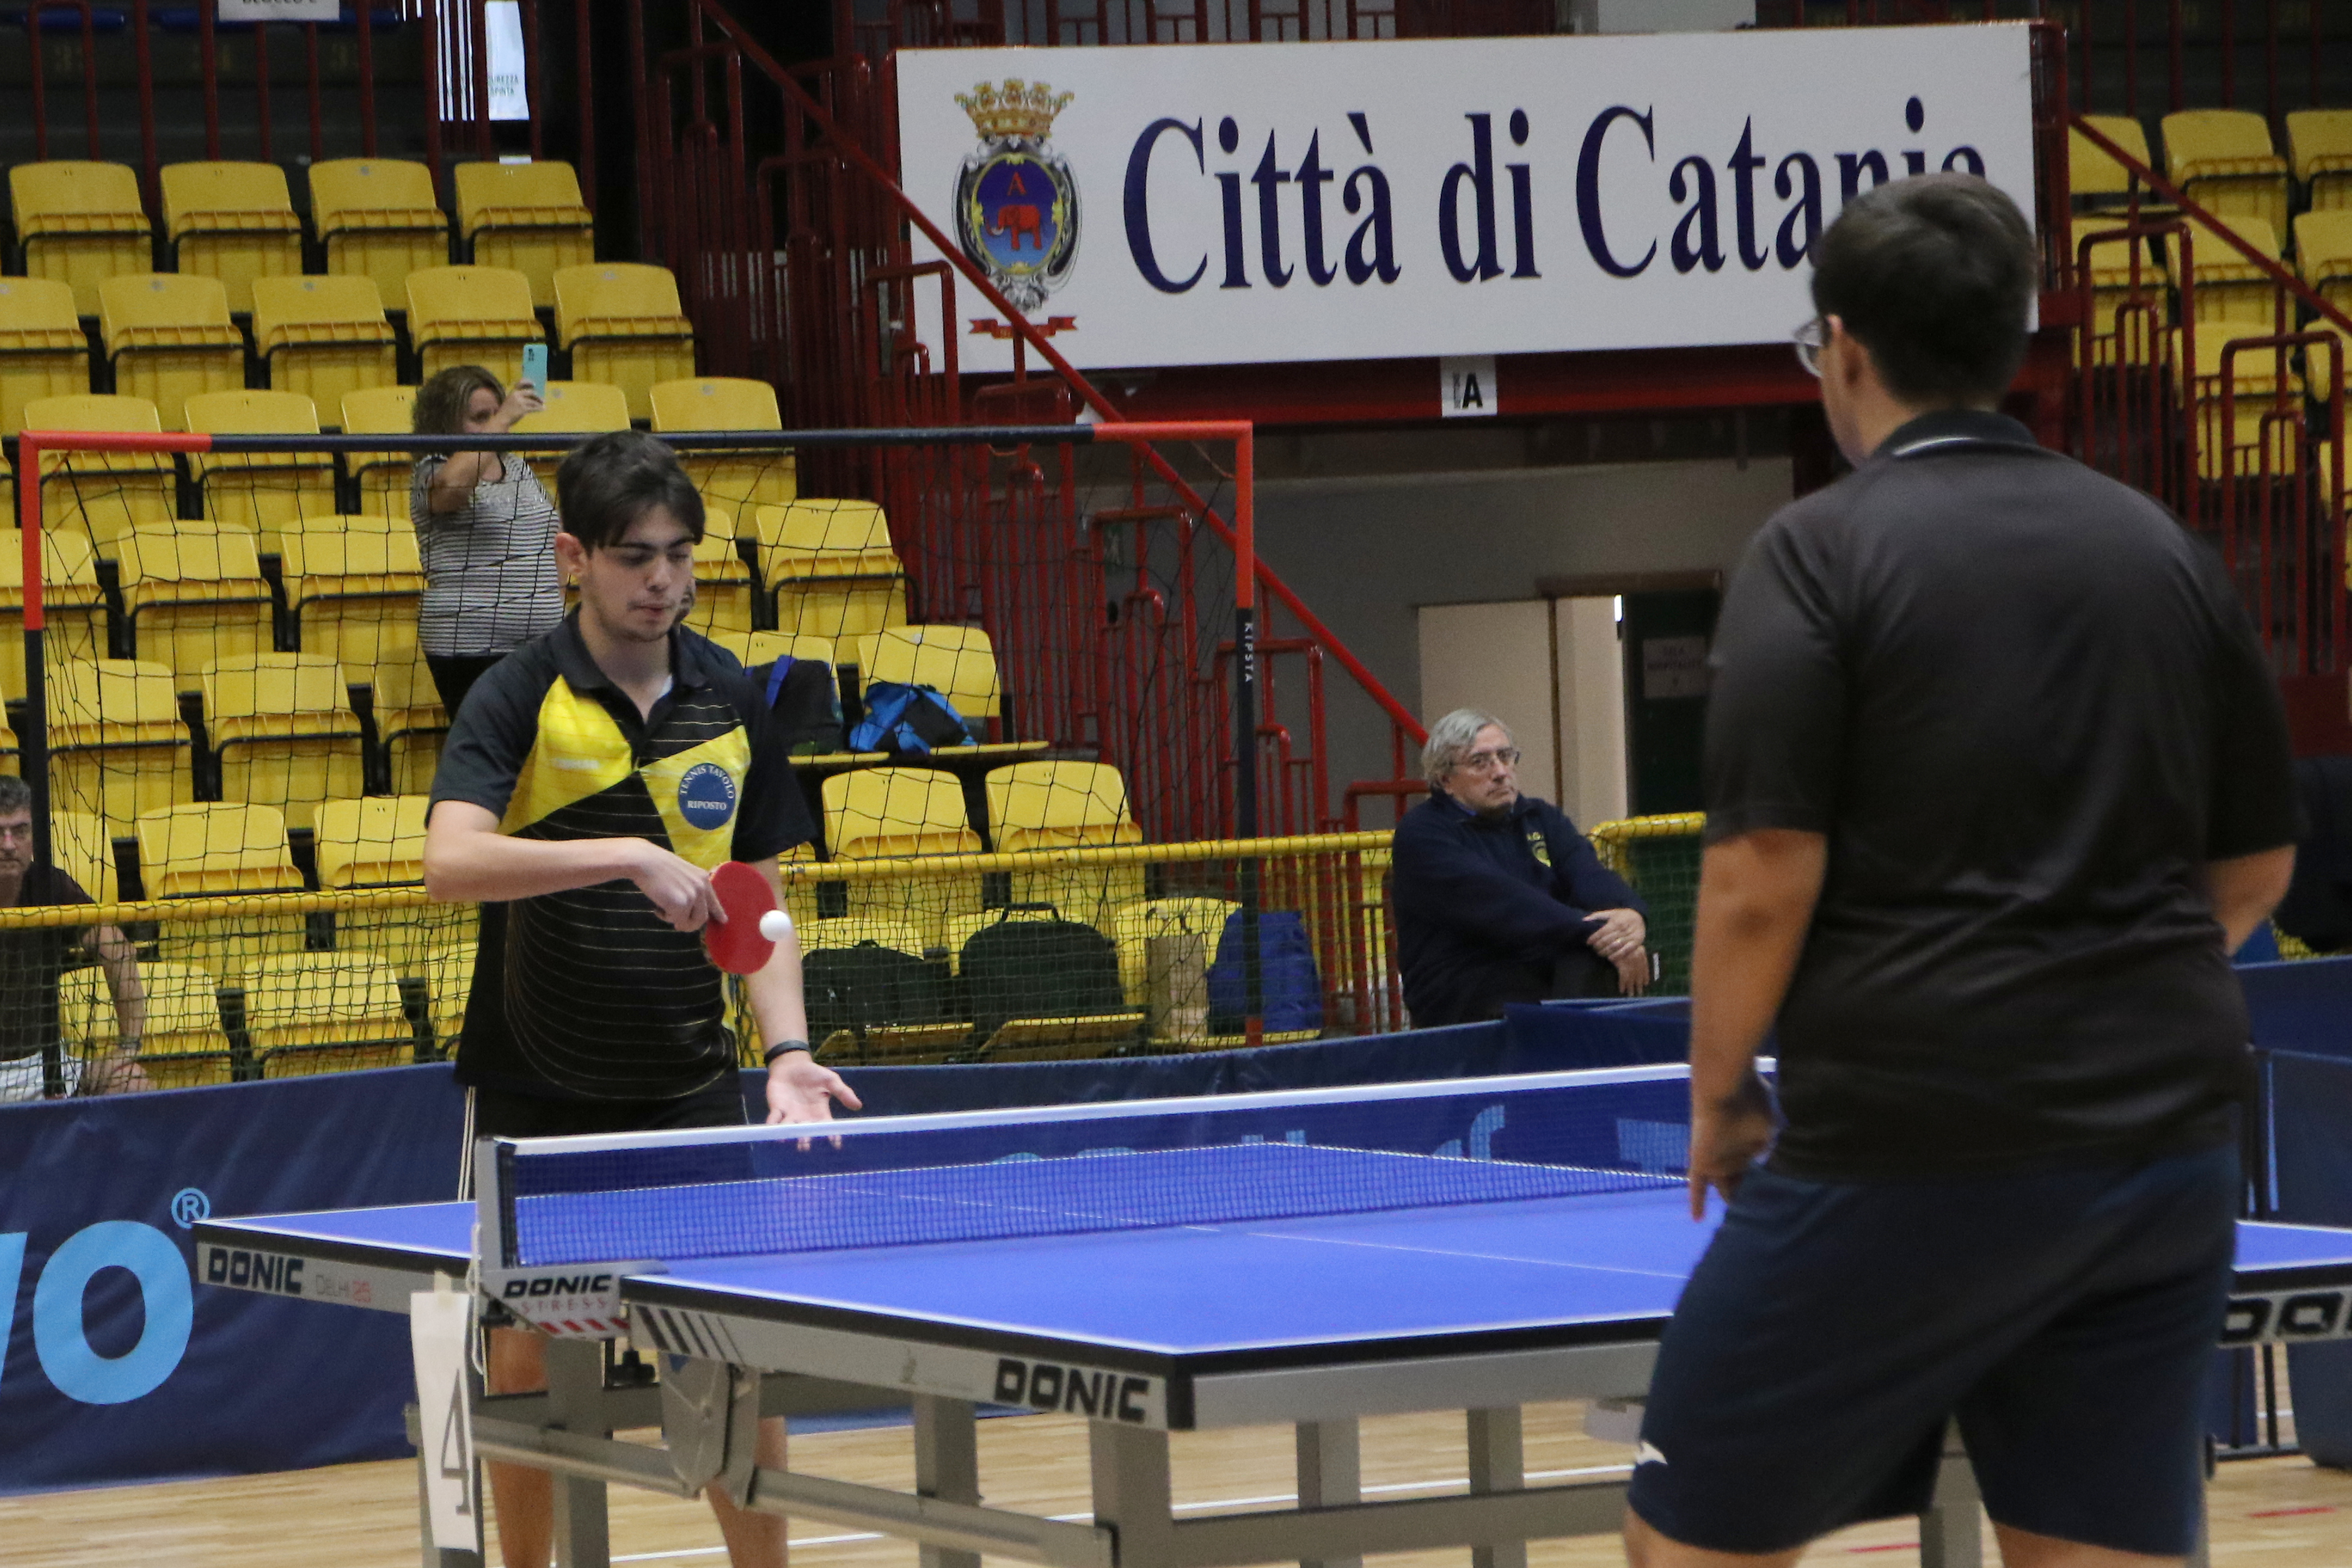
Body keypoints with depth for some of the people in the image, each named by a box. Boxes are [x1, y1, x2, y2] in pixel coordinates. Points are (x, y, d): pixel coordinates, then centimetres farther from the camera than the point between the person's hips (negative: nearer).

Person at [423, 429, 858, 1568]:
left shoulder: (731, 703, 3)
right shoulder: (519, 699, -10)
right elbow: (451, 861, -27)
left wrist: (787, 1050, -7)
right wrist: (629, 855, -34)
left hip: (686, 1087, 2)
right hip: (532, 1089, -2)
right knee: (526, 1357, 4)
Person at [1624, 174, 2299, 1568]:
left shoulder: (1822, 553, -6)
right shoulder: (2165, 552, 10)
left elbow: (1764, 878, -13)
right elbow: (2257, 865, 17)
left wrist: (1721, 1094, 1)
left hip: (1911, 1153, -5)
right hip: (2168, 1153, 5)